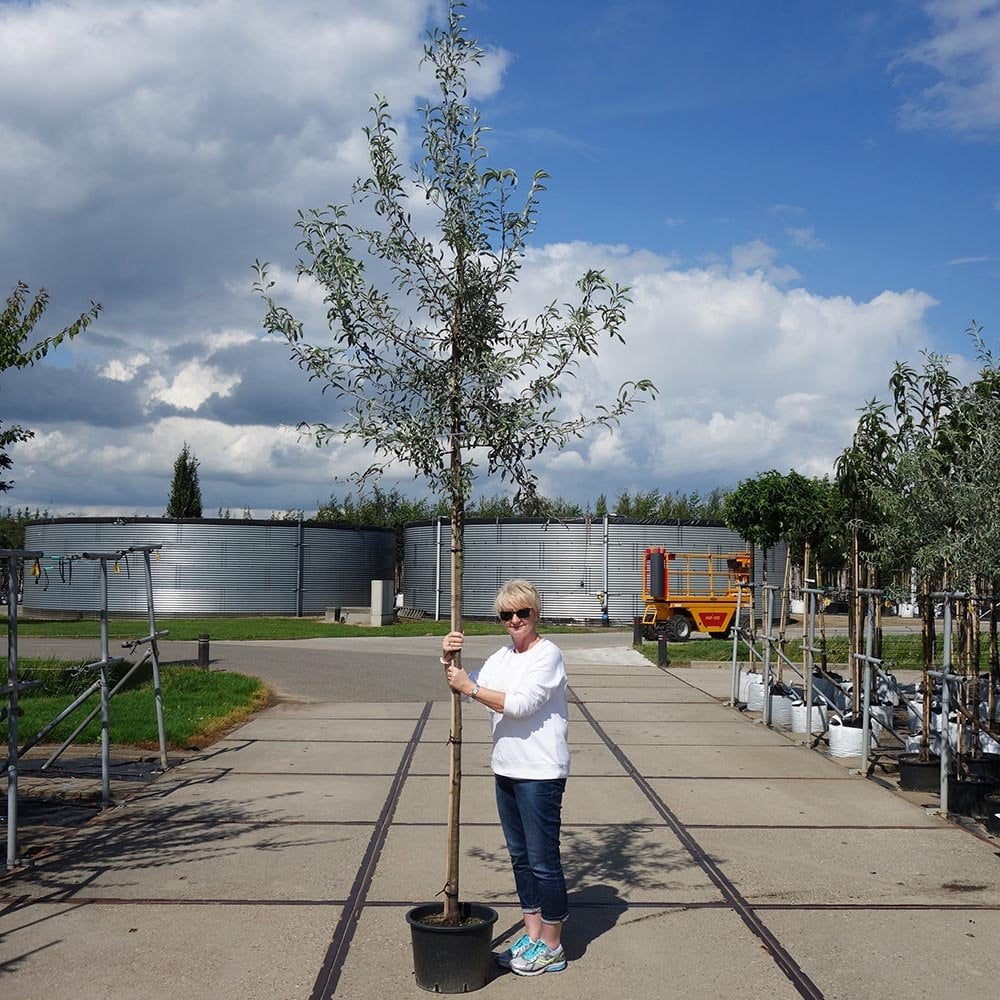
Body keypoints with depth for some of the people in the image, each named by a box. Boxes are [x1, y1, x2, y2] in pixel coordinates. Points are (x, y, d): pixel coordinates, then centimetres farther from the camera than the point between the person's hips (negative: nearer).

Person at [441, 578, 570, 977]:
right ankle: (532, 935, 29)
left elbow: (521, 703, -23)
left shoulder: (548, 655, -12)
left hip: (540, 775, -8)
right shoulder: (502, 656, 13)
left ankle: (552, 948, 12)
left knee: (543, 861, 0)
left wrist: (471, 688, -18)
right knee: (520, 857, 16)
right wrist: (450, 663, -7)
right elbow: (466, 688, 11)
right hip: (506, 770, 9)